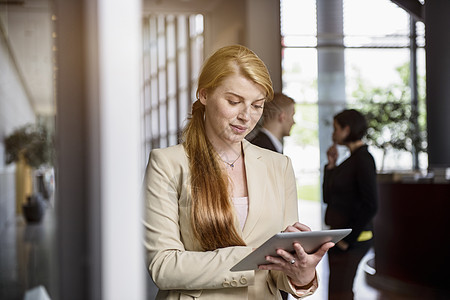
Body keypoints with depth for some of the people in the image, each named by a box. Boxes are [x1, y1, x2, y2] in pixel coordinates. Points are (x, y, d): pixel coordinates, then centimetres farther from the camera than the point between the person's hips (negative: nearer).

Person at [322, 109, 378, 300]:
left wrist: (349, 239, -17)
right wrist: (331, 165, 9)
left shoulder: (363, 159, -14)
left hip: (352, 240, -10)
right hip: (339, 237, 10)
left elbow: (370, 206, -20)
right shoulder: (352, 159, 14)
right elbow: (328, 197, 16)